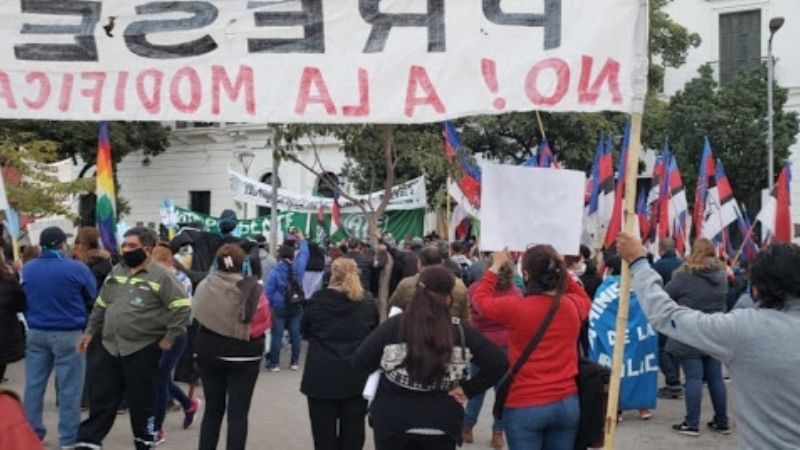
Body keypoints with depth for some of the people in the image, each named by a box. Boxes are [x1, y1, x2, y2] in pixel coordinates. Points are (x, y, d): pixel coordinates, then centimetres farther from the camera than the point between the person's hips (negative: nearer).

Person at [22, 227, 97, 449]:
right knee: (69, 387, 2)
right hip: (68, 334, -4)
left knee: (34, 384, 12)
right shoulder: (77, 268, -12)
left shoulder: (27, 268, 1)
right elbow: (92, 298, 0)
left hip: (36, 333, 4)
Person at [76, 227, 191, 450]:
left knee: (141, 400, 6)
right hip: (110, 347, 5)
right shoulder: (117, 271, 10)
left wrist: (169, 337, -13)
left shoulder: (161, 276, -10)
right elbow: (101, 305, 19)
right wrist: (90, 331, 16)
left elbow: (182, 307, -13)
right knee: (100, 398, 6)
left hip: (143, 349, -5)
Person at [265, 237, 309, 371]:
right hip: (296, 307, 3)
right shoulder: (298, 267, -5)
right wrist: (302, 240, 29)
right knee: (295, 334, 9)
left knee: (277, 335, 0)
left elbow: (269, 291, -8)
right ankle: (295, 362, 16)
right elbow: (304, 254, 14)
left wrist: (268, 306, 0)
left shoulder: (275, 271, -10)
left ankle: (274, 363, 3)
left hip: (279, 308, -3)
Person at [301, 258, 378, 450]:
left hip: (322, 376, -2)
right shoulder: (368, 303, -2)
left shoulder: (317, 300, -8)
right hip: (356, 377, 2)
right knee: (352, 434, 9)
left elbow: (305, 332, 7)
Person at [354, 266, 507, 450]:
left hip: (393, 420, -1)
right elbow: (498, 363, -7)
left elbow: (360, 361, -6)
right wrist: (468, 389, 0)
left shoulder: (393, 326, -10)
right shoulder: (462, 331, -6)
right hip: (441, 422, 1)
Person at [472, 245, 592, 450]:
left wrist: (496, 266, 18)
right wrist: (560, 270, 18)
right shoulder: (573, 306, -3)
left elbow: (481, 299, 7)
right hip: (567, 403, 4)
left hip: (525, 406, -4)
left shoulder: (515, 307, -14)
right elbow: (584, 298, 24)